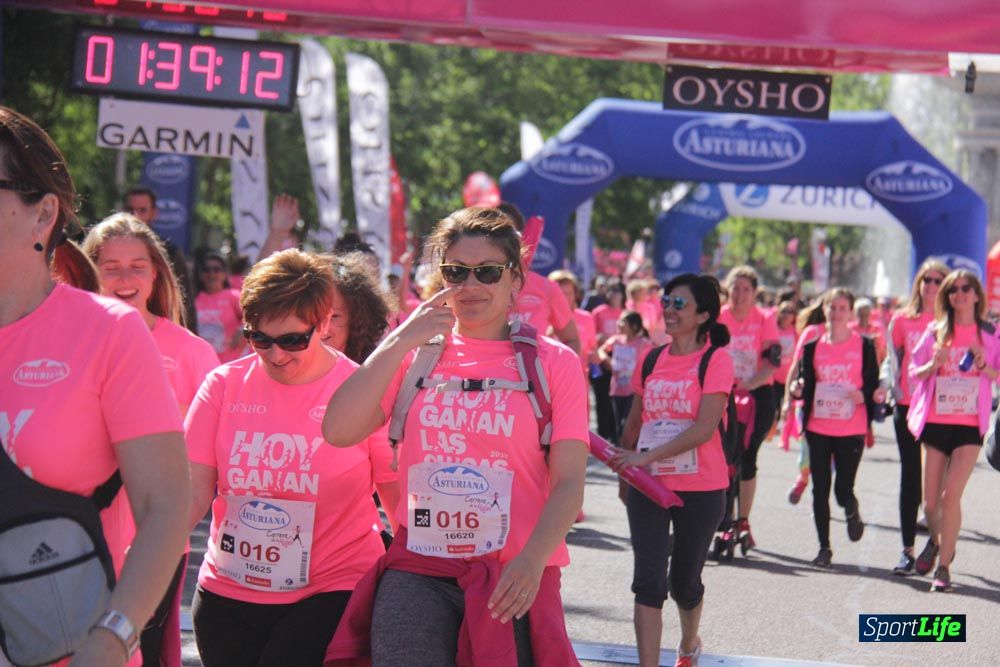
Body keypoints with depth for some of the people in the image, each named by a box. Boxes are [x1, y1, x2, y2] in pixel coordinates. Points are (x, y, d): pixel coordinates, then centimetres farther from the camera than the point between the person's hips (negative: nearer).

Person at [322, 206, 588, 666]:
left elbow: (569, 482, -3)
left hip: (513, 579, -1)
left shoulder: (553, 363, 4)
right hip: (418, 573, 1)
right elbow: (337, 431, -4)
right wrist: (398, 343, -8)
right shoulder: (414, 355, 10)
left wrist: (533, 559, -19)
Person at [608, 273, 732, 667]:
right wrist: (624, 466, 19)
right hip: (648, 486, 3)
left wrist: (646, 457, -22)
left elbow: (703, 429, -19)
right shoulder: (652, 360, 5)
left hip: (700, 490, -3)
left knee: (684, 582, 13)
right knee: (649, 582, -8)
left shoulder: (716, 360, -9)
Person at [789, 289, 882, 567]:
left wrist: (865, 395, -17)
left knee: (844, 490, -6)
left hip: (851, 430, -3)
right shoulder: (813, 346, 8)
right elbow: (804, 383, 13)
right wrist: (797, 389, -9)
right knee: (820, 489, 3)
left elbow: (874, 385, 3)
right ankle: (824, 548, 13)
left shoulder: (864, 345, 1)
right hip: (818, 429, 3)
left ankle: (853, 512, 30)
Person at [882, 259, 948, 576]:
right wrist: (887, 384, 0)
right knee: (910, 476, 2)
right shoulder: (902, 319, 8)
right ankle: (908, 550, 4)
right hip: (908, 406, 2)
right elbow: (892, 359, 15)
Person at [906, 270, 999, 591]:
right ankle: (936, 542, 38)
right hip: (936, 422, 2)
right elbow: (915, 372, 8)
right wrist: (934, 364, -12)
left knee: (951, 495, -14)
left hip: (970, 424, -2)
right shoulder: (936, 331, 6)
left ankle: (943, 567, -6)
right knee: (930, 501, 6)